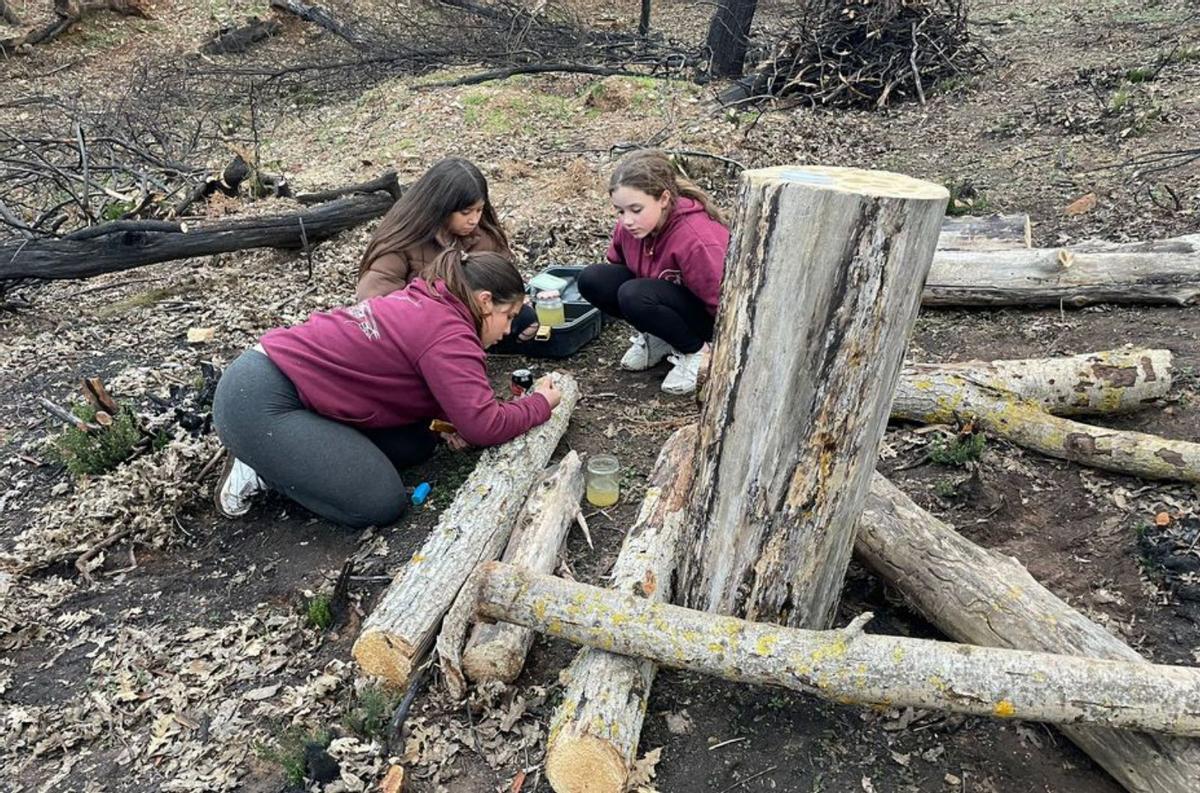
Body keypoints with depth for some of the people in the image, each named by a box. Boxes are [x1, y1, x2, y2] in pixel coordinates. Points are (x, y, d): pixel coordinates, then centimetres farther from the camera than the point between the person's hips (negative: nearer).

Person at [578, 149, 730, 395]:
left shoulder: (695, 239, -35)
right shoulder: (630, 224, -15)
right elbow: (617, 263, 8)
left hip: (707, 315, -7)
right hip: (667, 291, 7)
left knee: (634, 296, -35)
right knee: (592, 280, -13)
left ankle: (694, 350, -10)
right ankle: (657, 337, 4)